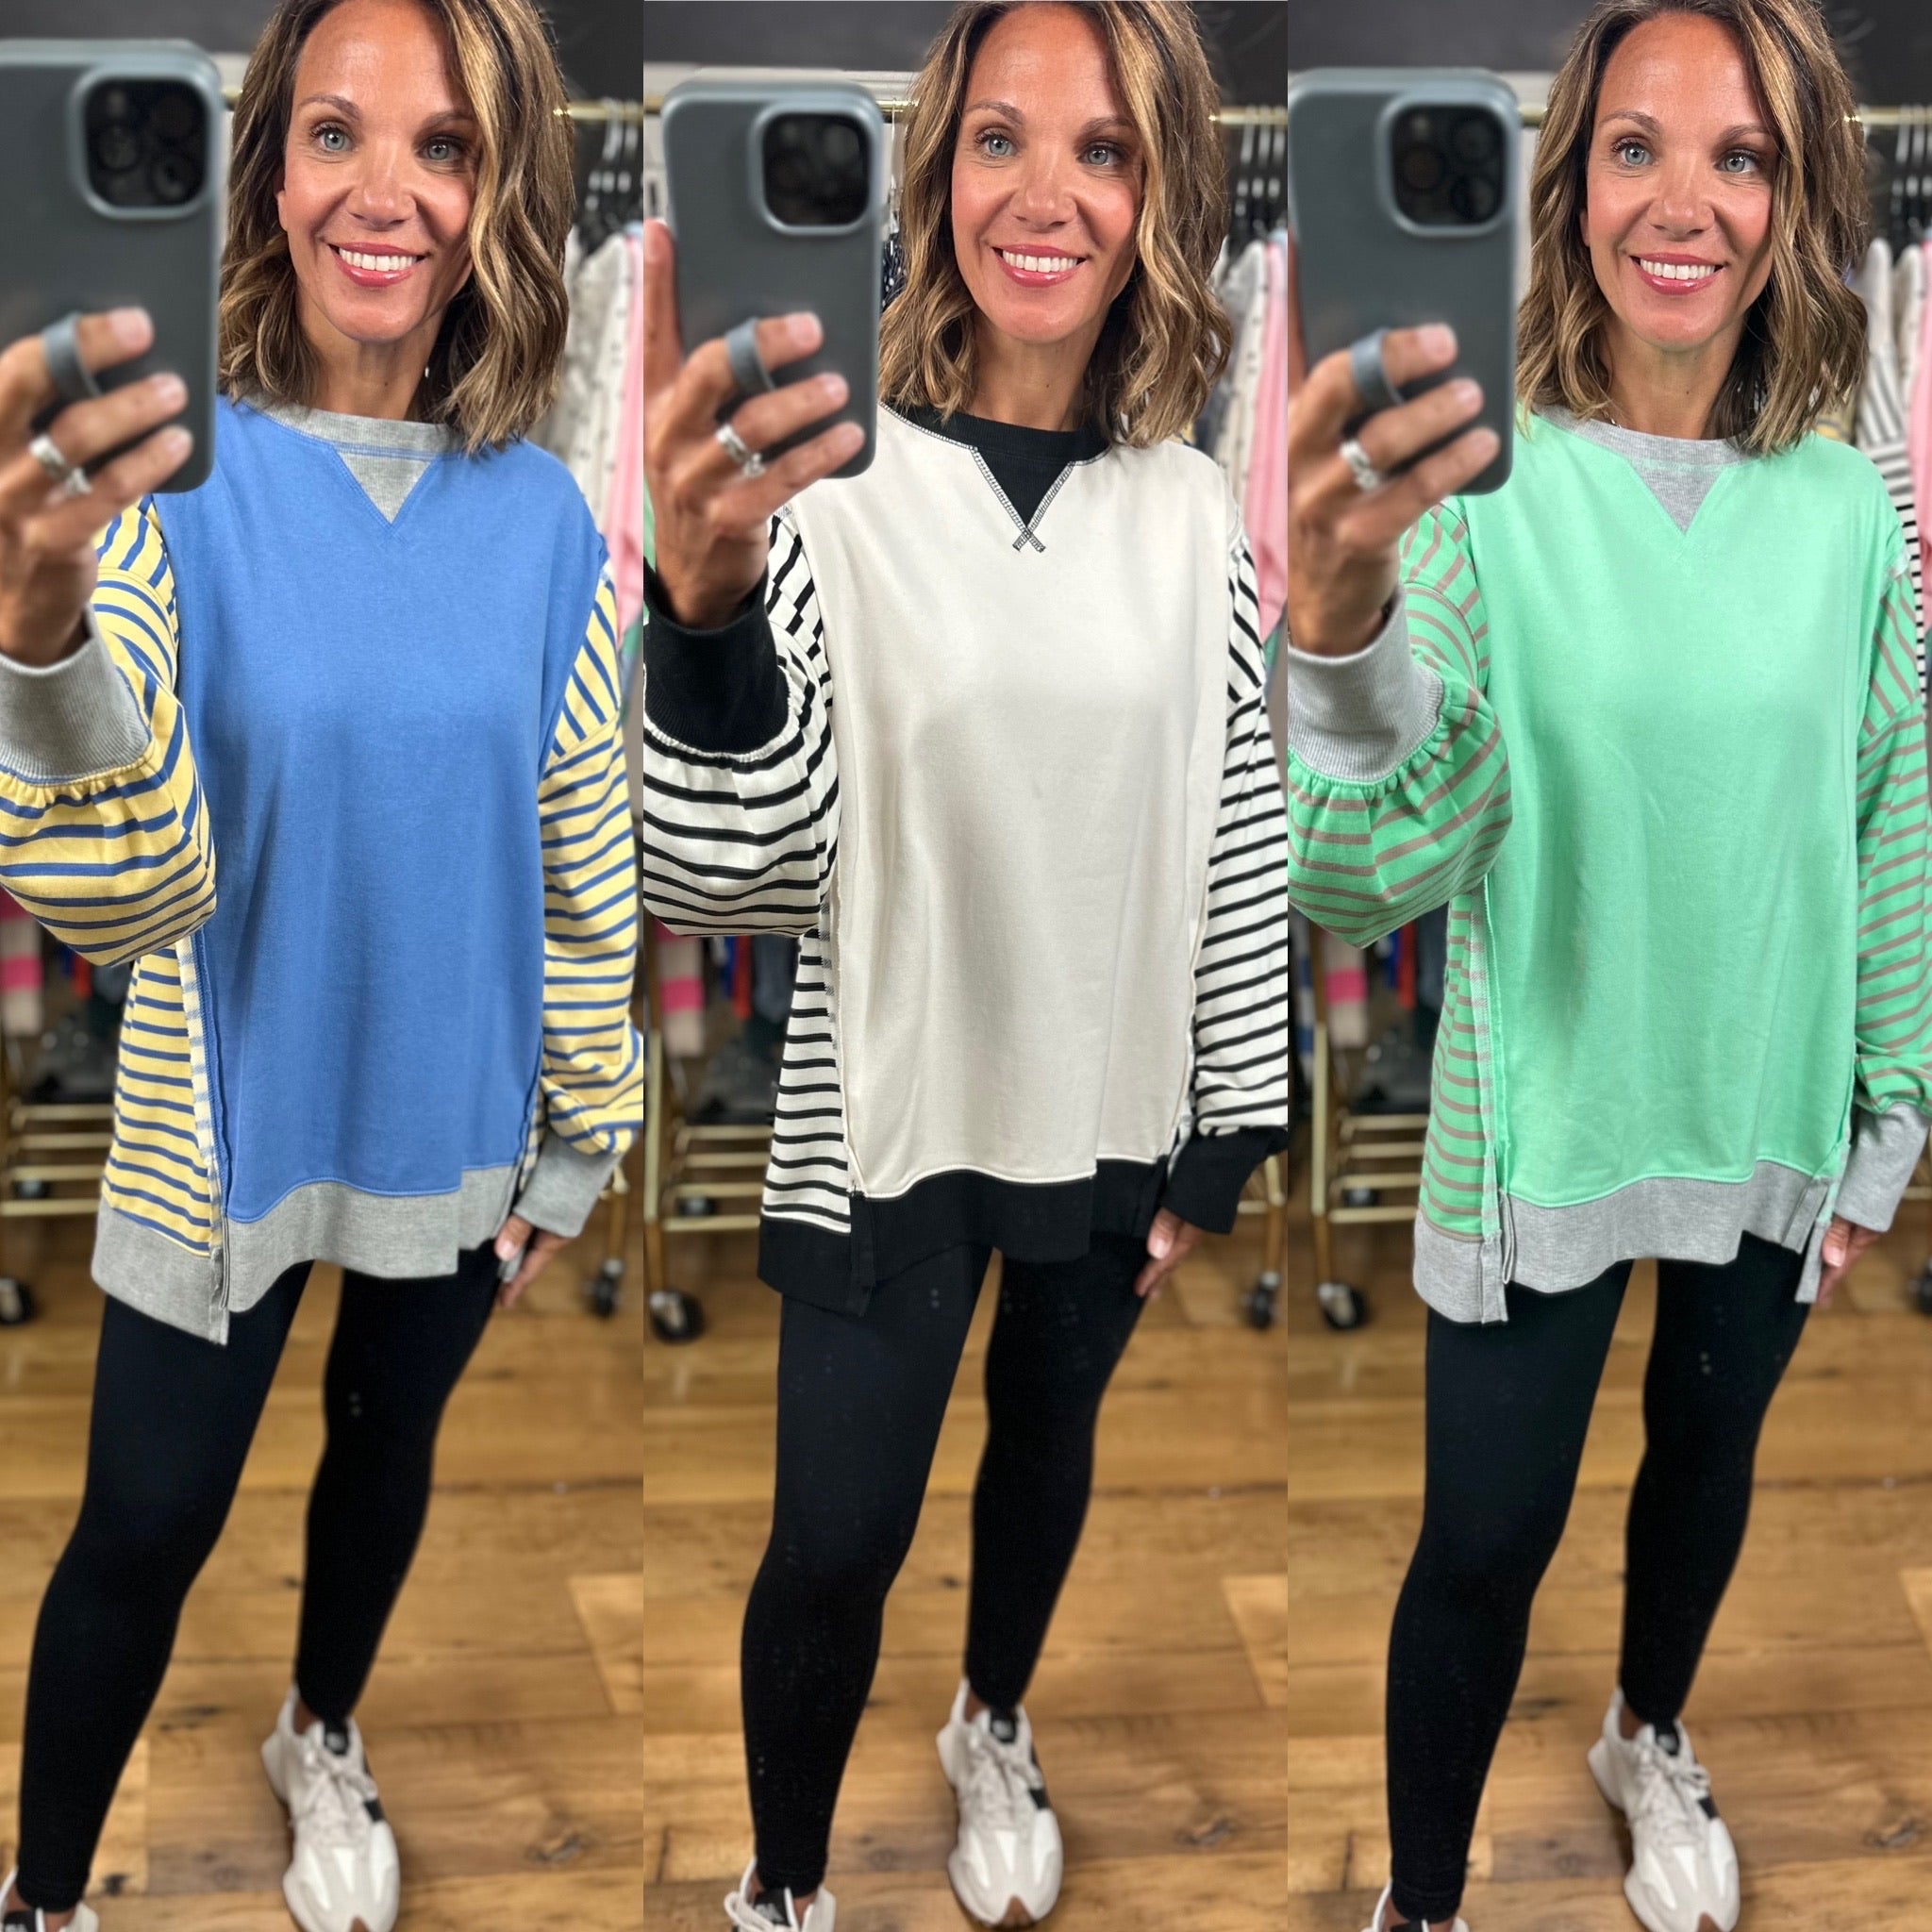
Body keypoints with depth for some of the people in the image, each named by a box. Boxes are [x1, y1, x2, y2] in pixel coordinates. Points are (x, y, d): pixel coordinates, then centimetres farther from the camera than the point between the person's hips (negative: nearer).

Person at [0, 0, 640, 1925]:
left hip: (451, 1122, 4)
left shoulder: (541, 521, -9)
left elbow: (583, 857, 2)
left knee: (387, 1440, 24)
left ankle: (321, 1734, 52)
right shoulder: (169, 478, -20)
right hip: (230, 1120, -3)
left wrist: (572, 1137, 6)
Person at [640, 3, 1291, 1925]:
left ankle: (993, 1729, 51)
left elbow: (1235, 838, 2)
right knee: (835, 1537, 3)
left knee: (1048, 1439, 23)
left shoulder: (1191, 511, -6)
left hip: (1110, 1106, 4)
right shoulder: (832, 486, -17)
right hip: (893, 1113, -3)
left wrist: (1218, 1142, 4)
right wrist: (706, 603, -44)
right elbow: (726, 873, -25)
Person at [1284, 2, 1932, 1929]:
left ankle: (1651, 1734, 53)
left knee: (1708, 1451, 24)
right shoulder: (1481, 490, -18)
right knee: (1486, 1536, 6)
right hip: (1544, 1124, -4)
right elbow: (1376, 870, -28)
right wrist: (1339, 624, -47)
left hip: (1769, 1120, 4)